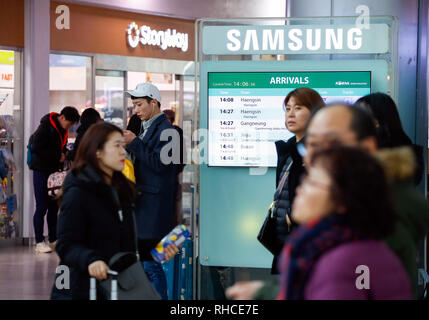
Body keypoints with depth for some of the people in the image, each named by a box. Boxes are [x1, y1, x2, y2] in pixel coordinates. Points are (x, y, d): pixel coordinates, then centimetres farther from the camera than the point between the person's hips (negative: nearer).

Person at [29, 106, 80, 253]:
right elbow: (37, 149, -19)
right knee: (41, 207, -6)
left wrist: (65, 154, 0)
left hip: (55, 172, 7)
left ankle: (53, 241, 13)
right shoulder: (46, 127, -14)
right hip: (41, 171, -7)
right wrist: (58, 156, -15)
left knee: (54, 206, 8)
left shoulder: (63, 129, 10)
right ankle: (39, 242, -2)